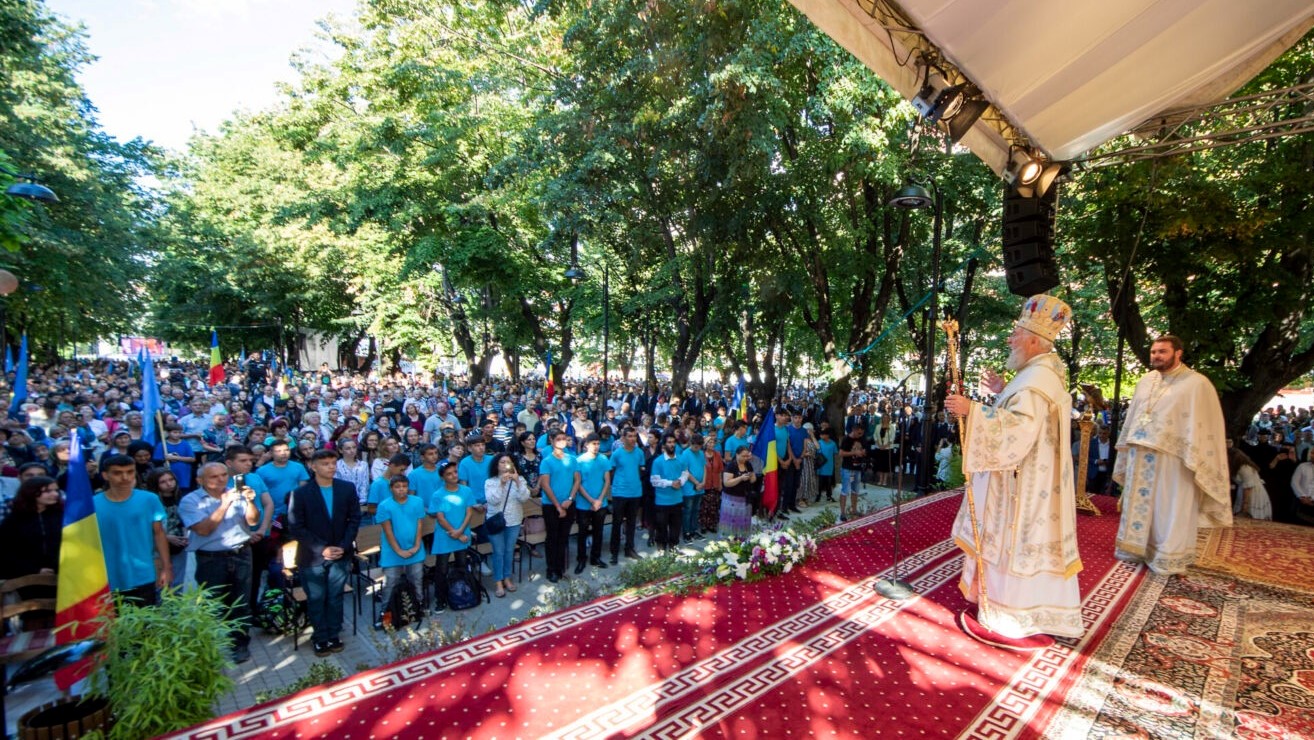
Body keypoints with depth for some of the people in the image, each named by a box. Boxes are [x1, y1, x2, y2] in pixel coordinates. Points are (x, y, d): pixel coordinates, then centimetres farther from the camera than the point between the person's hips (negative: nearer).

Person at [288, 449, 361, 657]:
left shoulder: (347, 488, -3)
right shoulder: (300, 493, -10)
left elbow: (354, 519, 1)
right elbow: (295, 527, -10)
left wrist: (343, 546, -10)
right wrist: (321, 549, -15)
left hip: (340, 555, 2)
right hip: (313, 557, -2)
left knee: (335, 598, 13)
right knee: (316, 600, 11)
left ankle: (334, 636, 28)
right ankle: (320, 639, 27)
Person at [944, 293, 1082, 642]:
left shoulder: (1037, 378, -22)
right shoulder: (1044, 372, 12)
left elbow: (1018, 429, -31)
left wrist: (973, 411, -31)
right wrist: (1002, 393, 16)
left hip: (1021, 485, -11)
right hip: (1030, 479, 11)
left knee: (1011, 544, 0)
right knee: (1022, 545, 19)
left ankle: (1009, 617, 12)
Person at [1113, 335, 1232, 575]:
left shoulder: (1196, 384, -7)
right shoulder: (1145, 381, 11)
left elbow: (1204, 425, -10)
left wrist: (1194, 460, -16)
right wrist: (1126, 450, 16)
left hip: (1171, 458, -6)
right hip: (1140, 456, 6)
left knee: (1168, 509, 3)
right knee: (1140, 503, 14)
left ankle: (1168, 557, 14)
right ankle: (1136, 547, 25)